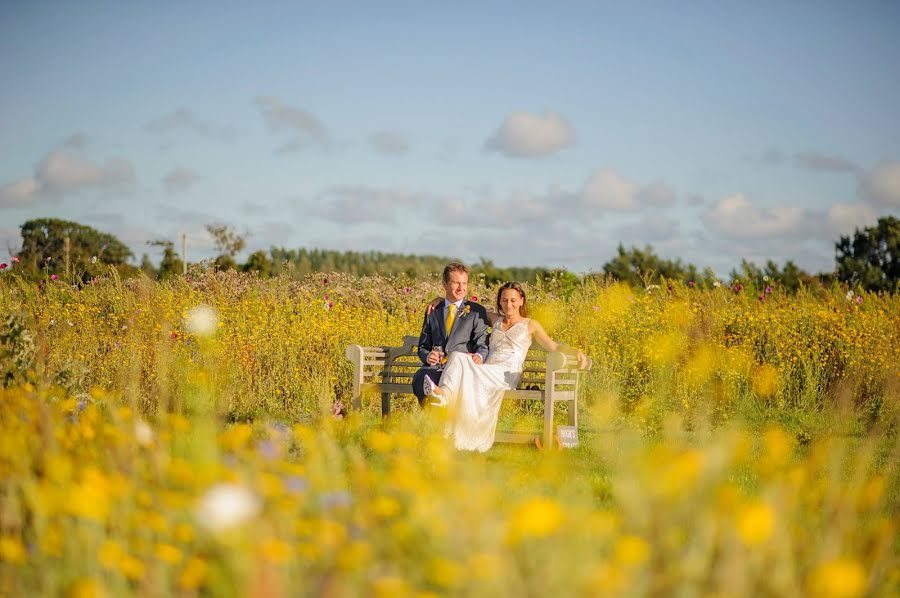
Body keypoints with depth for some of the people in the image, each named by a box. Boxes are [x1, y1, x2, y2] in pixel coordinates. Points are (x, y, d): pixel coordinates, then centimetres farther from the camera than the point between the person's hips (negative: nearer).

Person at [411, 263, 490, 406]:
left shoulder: (476, 311, 14)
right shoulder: (433, 311, 23)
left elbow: (482, 344, 7)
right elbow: (423, 346, 24)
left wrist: (479, 357, -18)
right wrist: (427, 356, -1)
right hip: (435, 367, 2)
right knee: (420, 379, -33)